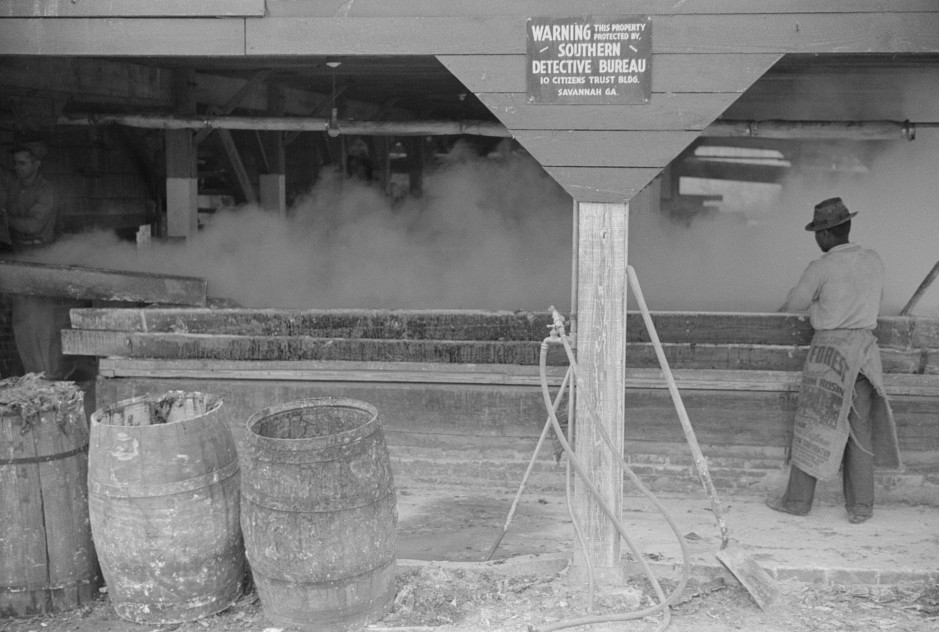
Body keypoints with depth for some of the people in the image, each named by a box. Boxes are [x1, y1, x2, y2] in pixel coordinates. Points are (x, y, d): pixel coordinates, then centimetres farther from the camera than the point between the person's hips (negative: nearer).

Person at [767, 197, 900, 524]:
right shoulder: (874, 260, 4)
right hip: (865, 347, 5)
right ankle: (860, 506, 12)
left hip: (830, 349, -5)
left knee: (812, 424, 5)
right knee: (859, 428, 10)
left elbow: (795, 303, 3)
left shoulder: (821, 268, -12)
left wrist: (779, 310, 25)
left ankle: (798, 499, 13)